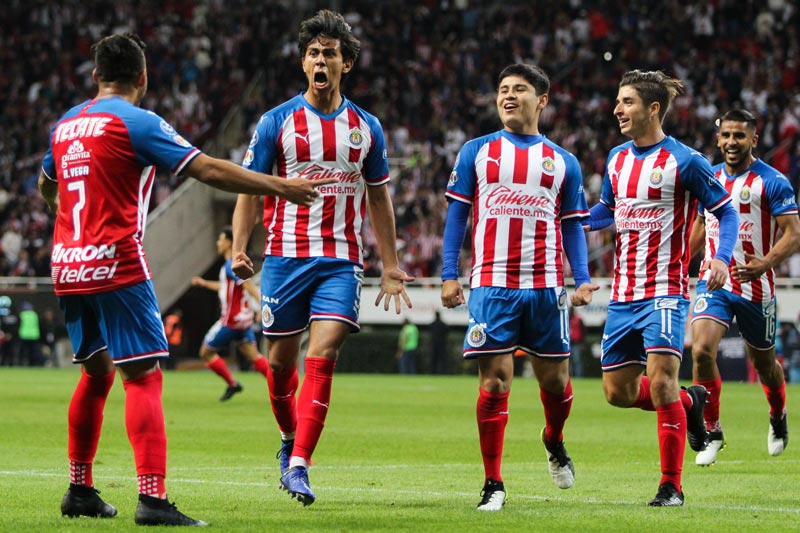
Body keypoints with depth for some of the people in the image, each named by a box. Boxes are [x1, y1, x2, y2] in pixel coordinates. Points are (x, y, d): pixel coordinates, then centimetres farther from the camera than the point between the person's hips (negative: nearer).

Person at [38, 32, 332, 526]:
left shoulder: (65, 124, 14)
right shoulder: (136, 122, -8)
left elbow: (47, 187, 33)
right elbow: (209, 170, -13)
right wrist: (280, 186, -7)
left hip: (68, 265, 7)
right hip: (116, 264, -7)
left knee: (95, 373, 20)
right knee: (143, 376, -9)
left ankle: (80, 490, 24)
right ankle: (153, 498, -19)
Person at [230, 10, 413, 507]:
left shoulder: (366, 127, 8)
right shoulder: (277, 122, 1)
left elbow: (379, 199, 15)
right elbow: (250, 188, 3)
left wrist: (391, 268, 13)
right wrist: (239, 248, -11)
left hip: (341, 261, 0)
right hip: (286, 256, 0)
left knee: (322, 358, -15)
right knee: (282, 360, 6)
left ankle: (299, 466, -17)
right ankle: (290, 442, 33)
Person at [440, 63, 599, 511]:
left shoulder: (563, 162, 12)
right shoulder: (477, 152, 9)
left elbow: (573, 226, 12)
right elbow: (457, 215, 8)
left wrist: (583, 279, -1)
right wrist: (450, 274, -1)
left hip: (546, 286, 1)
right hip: (492, 285, -1)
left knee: (555, 380, 5)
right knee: (495, 380, -6)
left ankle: (554, 442, 37)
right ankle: (493, 483, 1)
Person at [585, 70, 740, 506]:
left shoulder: (683, 161, -9)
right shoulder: (616, 159, 9)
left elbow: (726, 211, -3)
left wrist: (721, 258, -20)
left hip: (665, 291, -7)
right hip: (623, 293, 7)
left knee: (660, 381, -15)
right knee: (618, 391, 6)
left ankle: (671, 487, -4)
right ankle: (690, 401, 34)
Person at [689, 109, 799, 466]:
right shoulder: (708, 179, 7)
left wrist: (766, 263, -31)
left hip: (755, 287, -3)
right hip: (713, 282, 3)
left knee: (763, 362, 13)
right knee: (701, 350, -19)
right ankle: (712, 431, -5)